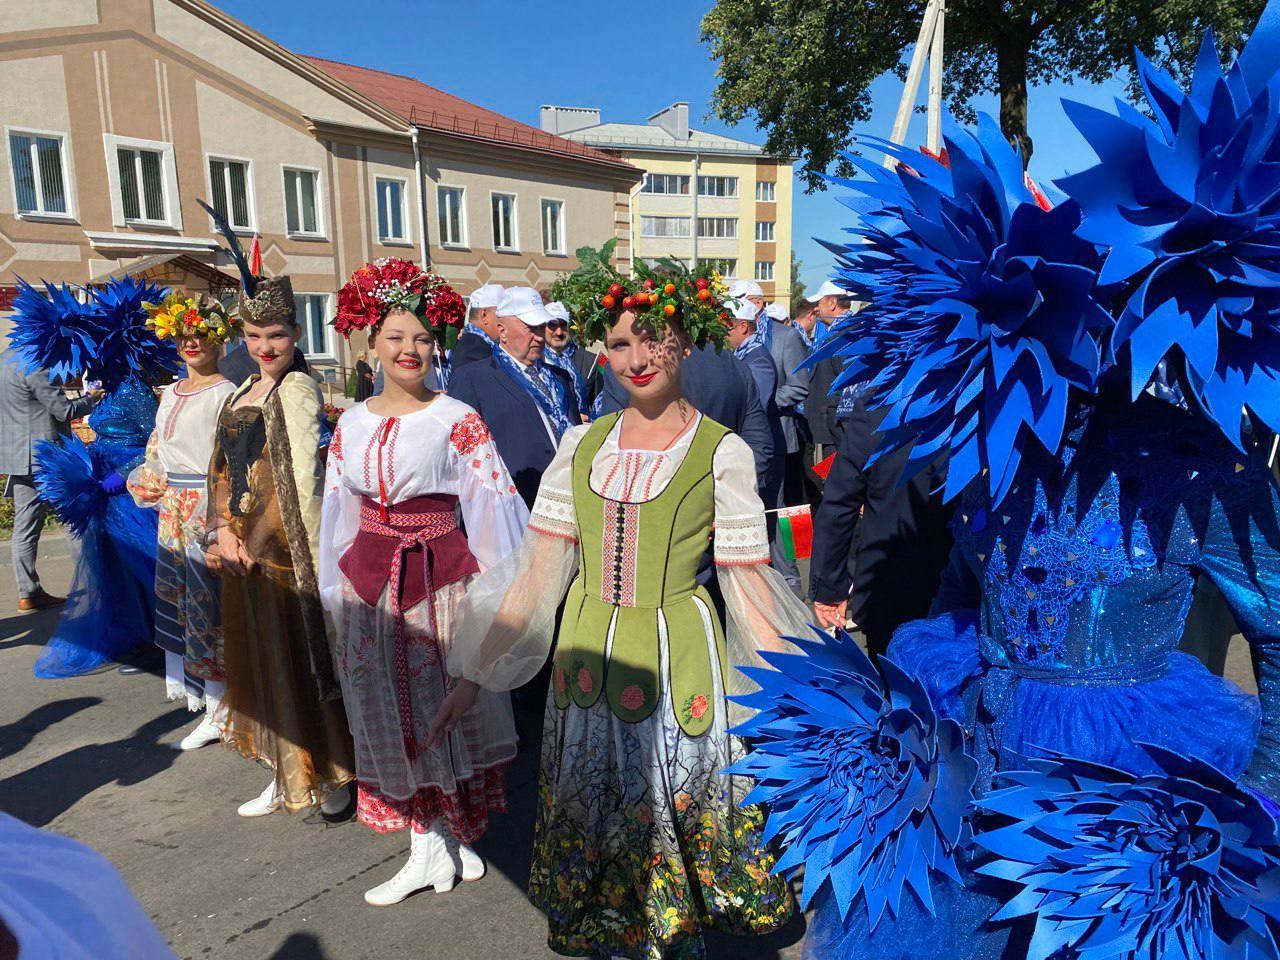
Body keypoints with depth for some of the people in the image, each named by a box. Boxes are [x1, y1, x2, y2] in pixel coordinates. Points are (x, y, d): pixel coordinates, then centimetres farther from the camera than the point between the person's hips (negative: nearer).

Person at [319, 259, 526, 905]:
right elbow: (339, 512, 13)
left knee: (440, 708, 5)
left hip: (440, 579, -5)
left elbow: (493, 505, -8)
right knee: (390, 713, 10)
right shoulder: (352, 423, 7)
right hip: (369, 581, 5)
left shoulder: (456, 420, -7)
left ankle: (447, 841, 25)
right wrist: (336, 590, 14)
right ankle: (429, 848, 25)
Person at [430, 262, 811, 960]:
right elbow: (537, 568, 3)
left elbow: (748, 585, -6)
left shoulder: (722, 452, -7)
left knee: (671, 831, 12)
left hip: (677, 660, -3)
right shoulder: (583, 444, 2)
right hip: (587, 659, 4)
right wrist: (474, 674, 3)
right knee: (589, 823, 17)